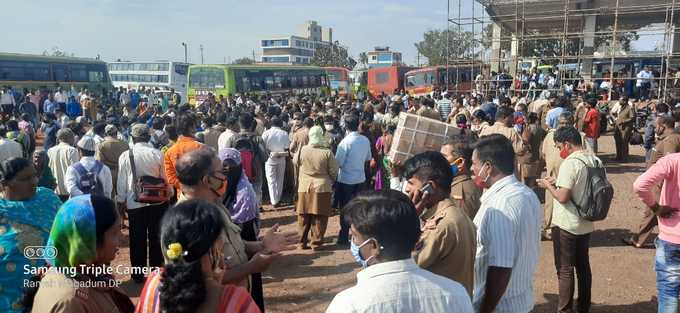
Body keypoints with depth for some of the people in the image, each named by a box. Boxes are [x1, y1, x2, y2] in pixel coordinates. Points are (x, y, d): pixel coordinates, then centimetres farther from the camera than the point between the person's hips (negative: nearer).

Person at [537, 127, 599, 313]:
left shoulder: (570, 163, -21)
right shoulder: (595, 161, 4)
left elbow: (562, 197, -24)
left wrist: (548, 185, -7)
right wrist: (558, 182, 10)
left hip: (566, 226, -8)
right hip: (586, 224, 8)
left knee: (565, 269, 3)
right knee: (583, 266, 18)